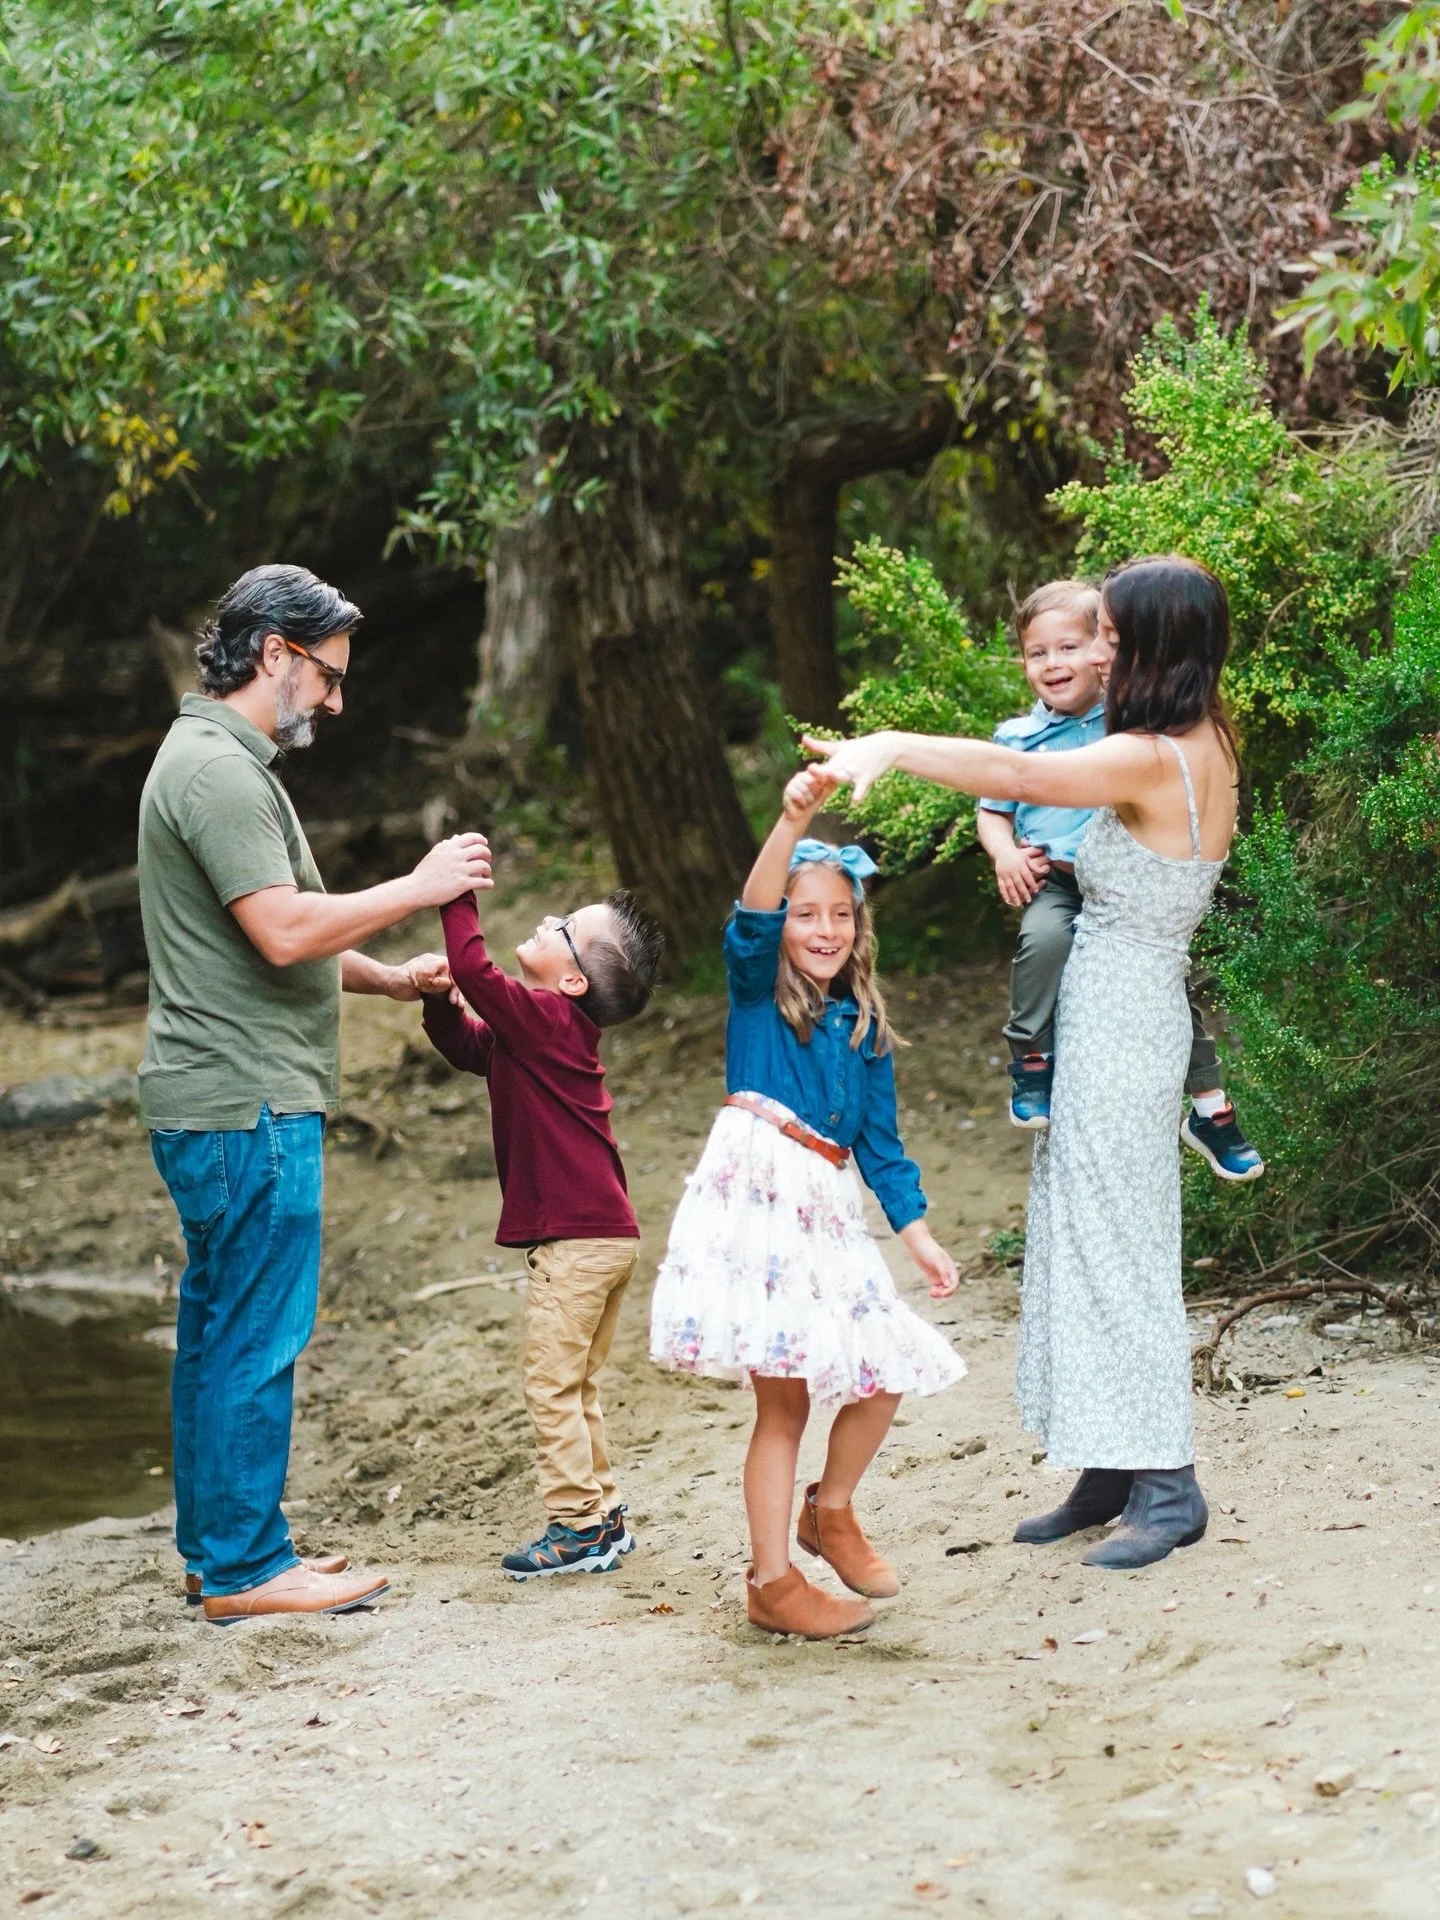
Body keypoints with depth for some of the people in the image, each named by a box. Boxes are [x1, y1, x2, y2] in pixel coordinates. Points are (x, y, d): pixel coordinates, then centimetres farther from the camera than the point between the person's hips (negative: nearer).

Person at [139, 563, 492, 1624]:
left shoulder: (224, 761, 20)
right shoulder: (217, 769, -15)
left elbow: (279, 938, 24)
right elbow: (285, 932, -23)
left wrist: (395, 979, 16)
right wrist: (419, 887, -13)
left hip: (223, 1103, 11)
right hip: (248, 1103, -11)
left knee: (221, 1332, 14)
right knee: (257, 1338, -6)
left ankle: (218, 1553, 20)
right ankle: (246, 1567, -1)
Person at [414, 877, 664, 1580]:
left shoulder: (548, 1019, -16)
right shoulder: (555, 1028, 14)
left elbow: (475, 969, -27)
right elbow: (470, 1047, 21)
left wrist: (458, 893, -19)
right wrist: (439, 997, 3)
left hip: (576, 1238, -10)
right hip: (606, 1233, 10)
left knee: (552, 1383, -4)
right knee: (574, 1388, 17)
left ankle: (576, 1526, -1)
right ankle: (602, 1517, 22)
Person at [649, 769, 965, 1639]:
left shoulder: (865, 1025, 16)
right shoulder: (758, 989, 2)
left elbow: (880, 1143, 17)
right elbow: (751, 920, -19)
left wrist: (920, 1234, 10)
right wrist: (792, 824, -34)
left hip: (829, 1207, 6)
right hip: (756, 1194, -6)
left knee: (884, 1372, 4)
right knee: (783, 1397, -5)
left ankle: (832, 1509, 30)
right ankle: (773, 1582, 4)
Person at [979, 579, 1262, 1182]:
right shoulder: (1016, 737, 9)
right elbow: (992, 812, 16)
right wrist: (1005, 854, -2)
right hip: (1050, 883, -1)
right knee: (1044, 938, -34)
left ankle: (1210, 1107, 12)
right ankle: (1030, 1061, -18)